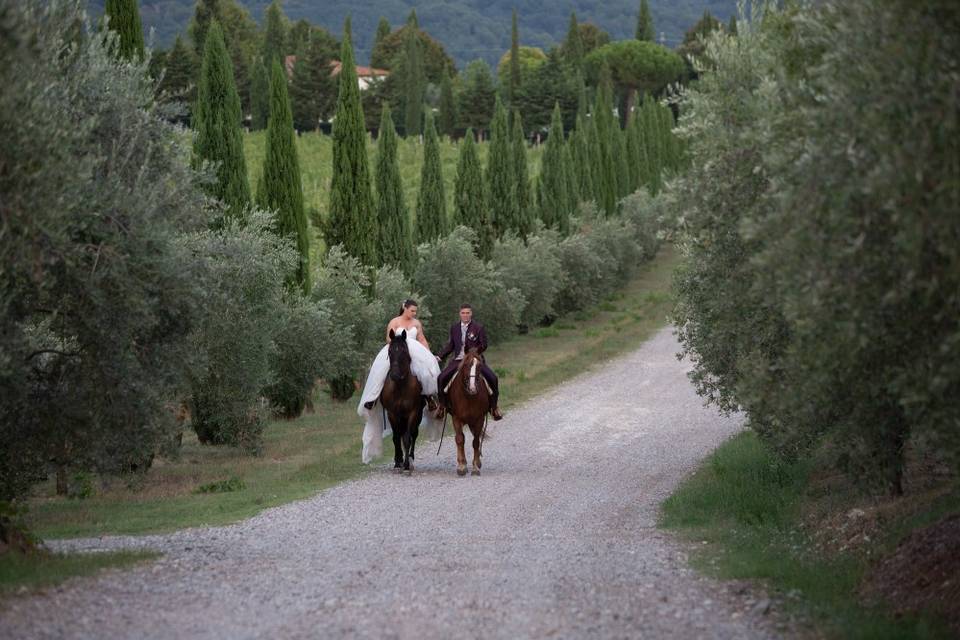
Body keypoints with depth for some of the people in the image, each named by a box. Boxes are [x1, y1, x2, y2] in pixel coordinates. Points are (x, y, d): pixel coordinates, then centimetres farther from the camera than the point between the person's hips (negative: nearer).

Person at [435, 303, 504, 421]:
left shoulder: (479, 328, -2)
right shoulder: (454, 328, 9)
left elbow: (483, 345, -4)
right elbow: (450, 345, 15)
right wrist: (440, 357, 6)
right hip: (458, 360, 2)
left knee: (492, 378, -20)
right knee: (441, 378, -17)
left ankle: (493, 407, -4)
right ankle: (442, 404, 1)